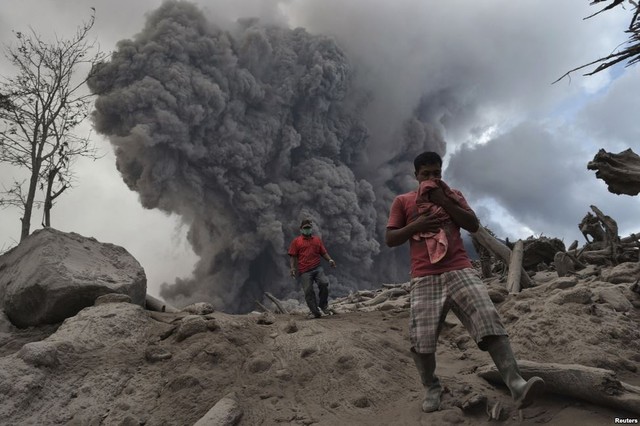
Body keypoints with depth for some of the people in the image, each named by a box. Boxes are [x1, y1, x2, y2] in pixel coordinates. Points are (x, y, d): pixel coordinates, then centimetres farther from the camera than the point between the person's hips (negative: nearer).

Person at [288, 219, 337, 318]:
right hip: (304, 271, -2)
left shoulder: (317, 239, 18)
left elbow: (323, 252, 19)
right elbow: (292, 256, 5)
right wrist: (293, 267, -8)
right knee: (308, 291, -5)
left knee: (324, 283, -18)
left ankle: (323, 305, 2)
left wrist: (330, 260, 1)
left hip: (317, 268, 2)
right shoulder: (296, 241, 9)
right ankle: (315, 312, 5)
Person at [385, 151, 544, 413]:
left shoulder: (453, 195, 19)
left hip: (459, 271, 1)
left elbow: (474, 226, 7)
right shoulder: (402, 201, 14)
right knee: (421, 339, -10)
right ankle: (432, 388, 13)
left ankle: (516, 385, -25)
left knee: (489, 322, -19)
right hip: (424, 278, 0)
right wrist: (415, 225, -8)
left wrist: (443, 201, -2)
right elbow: (389, 239, 9)